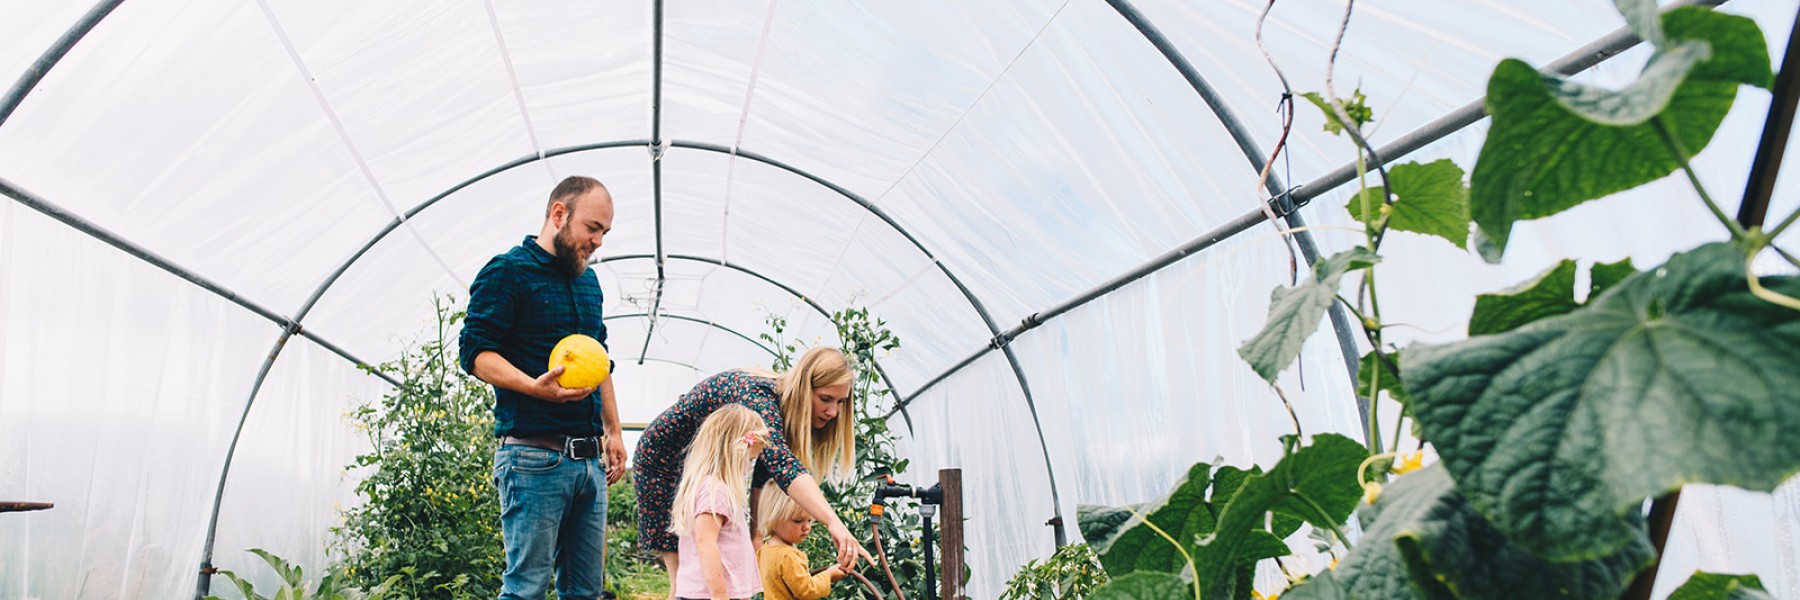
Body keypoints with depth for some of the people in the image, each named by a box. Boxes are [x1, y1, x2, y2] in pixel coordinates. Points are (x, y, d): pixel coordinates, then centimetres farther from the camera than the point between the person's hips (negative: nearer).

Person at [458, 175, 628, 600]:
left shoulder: (588, 280, 20)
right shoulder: (508, 271, -4)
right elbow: (475, 351, -11)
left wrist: (613, 431, 20)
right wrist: (533, 386, -26)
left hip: (589, 459, 8)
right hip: (533, 458, -7)